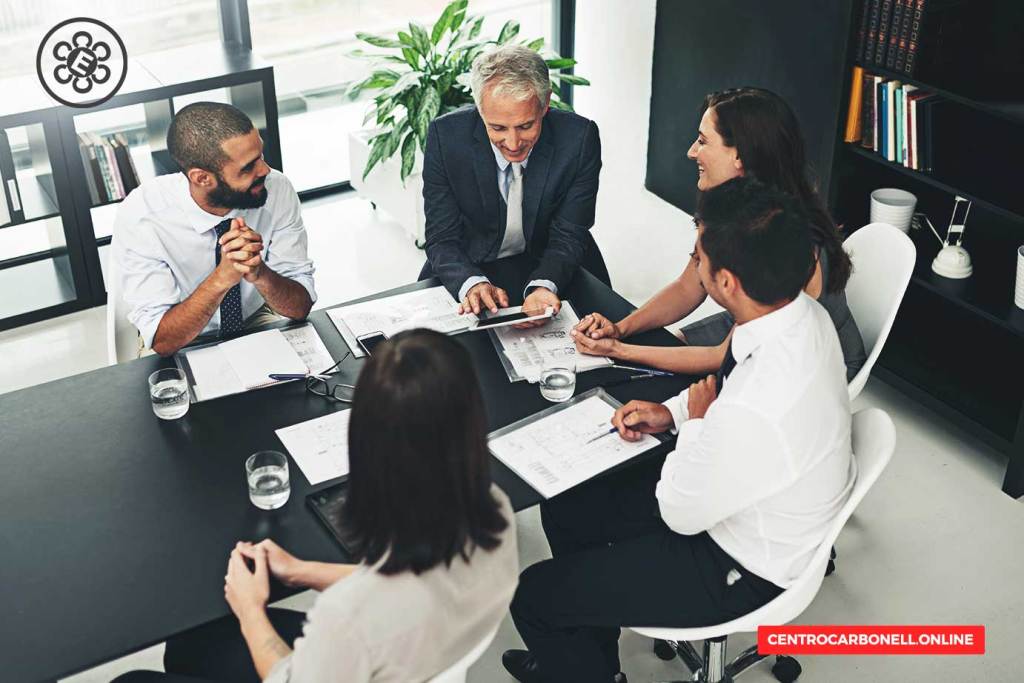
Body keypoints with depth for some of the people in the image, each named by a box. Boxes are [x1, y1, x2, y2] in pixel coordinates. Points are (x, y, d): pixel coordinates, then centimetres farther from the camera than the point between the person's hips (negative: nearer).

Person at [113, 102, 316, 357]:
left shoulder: (278, 190, -19)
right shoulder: (139, 216, -25)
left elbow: (301, 307, -14)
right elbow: (162, 341, -24)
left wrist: (260, 273, -35)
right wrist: (222, 277, -38)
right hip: (182, 344, -2)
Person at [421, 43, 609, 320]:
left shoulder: (580, 138, -19)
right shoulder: (445, 136, -18)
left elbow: (568, 237, -13)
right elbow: (442, 239, -14)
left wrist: (543, 287, -33)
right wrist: (472, 283, -34)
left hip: (553, 271, 1)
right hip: (471, 268, 0)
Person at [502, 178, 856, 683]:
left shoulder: (754, 414, -41)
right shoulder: (804, 312, -14)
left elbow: (681, 514, -23)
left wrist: (695, 421, -9)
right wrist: (672, 412, -2)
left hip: (739, 569, -8)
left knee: (533, 597, -1)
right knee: (565, 509, 17)